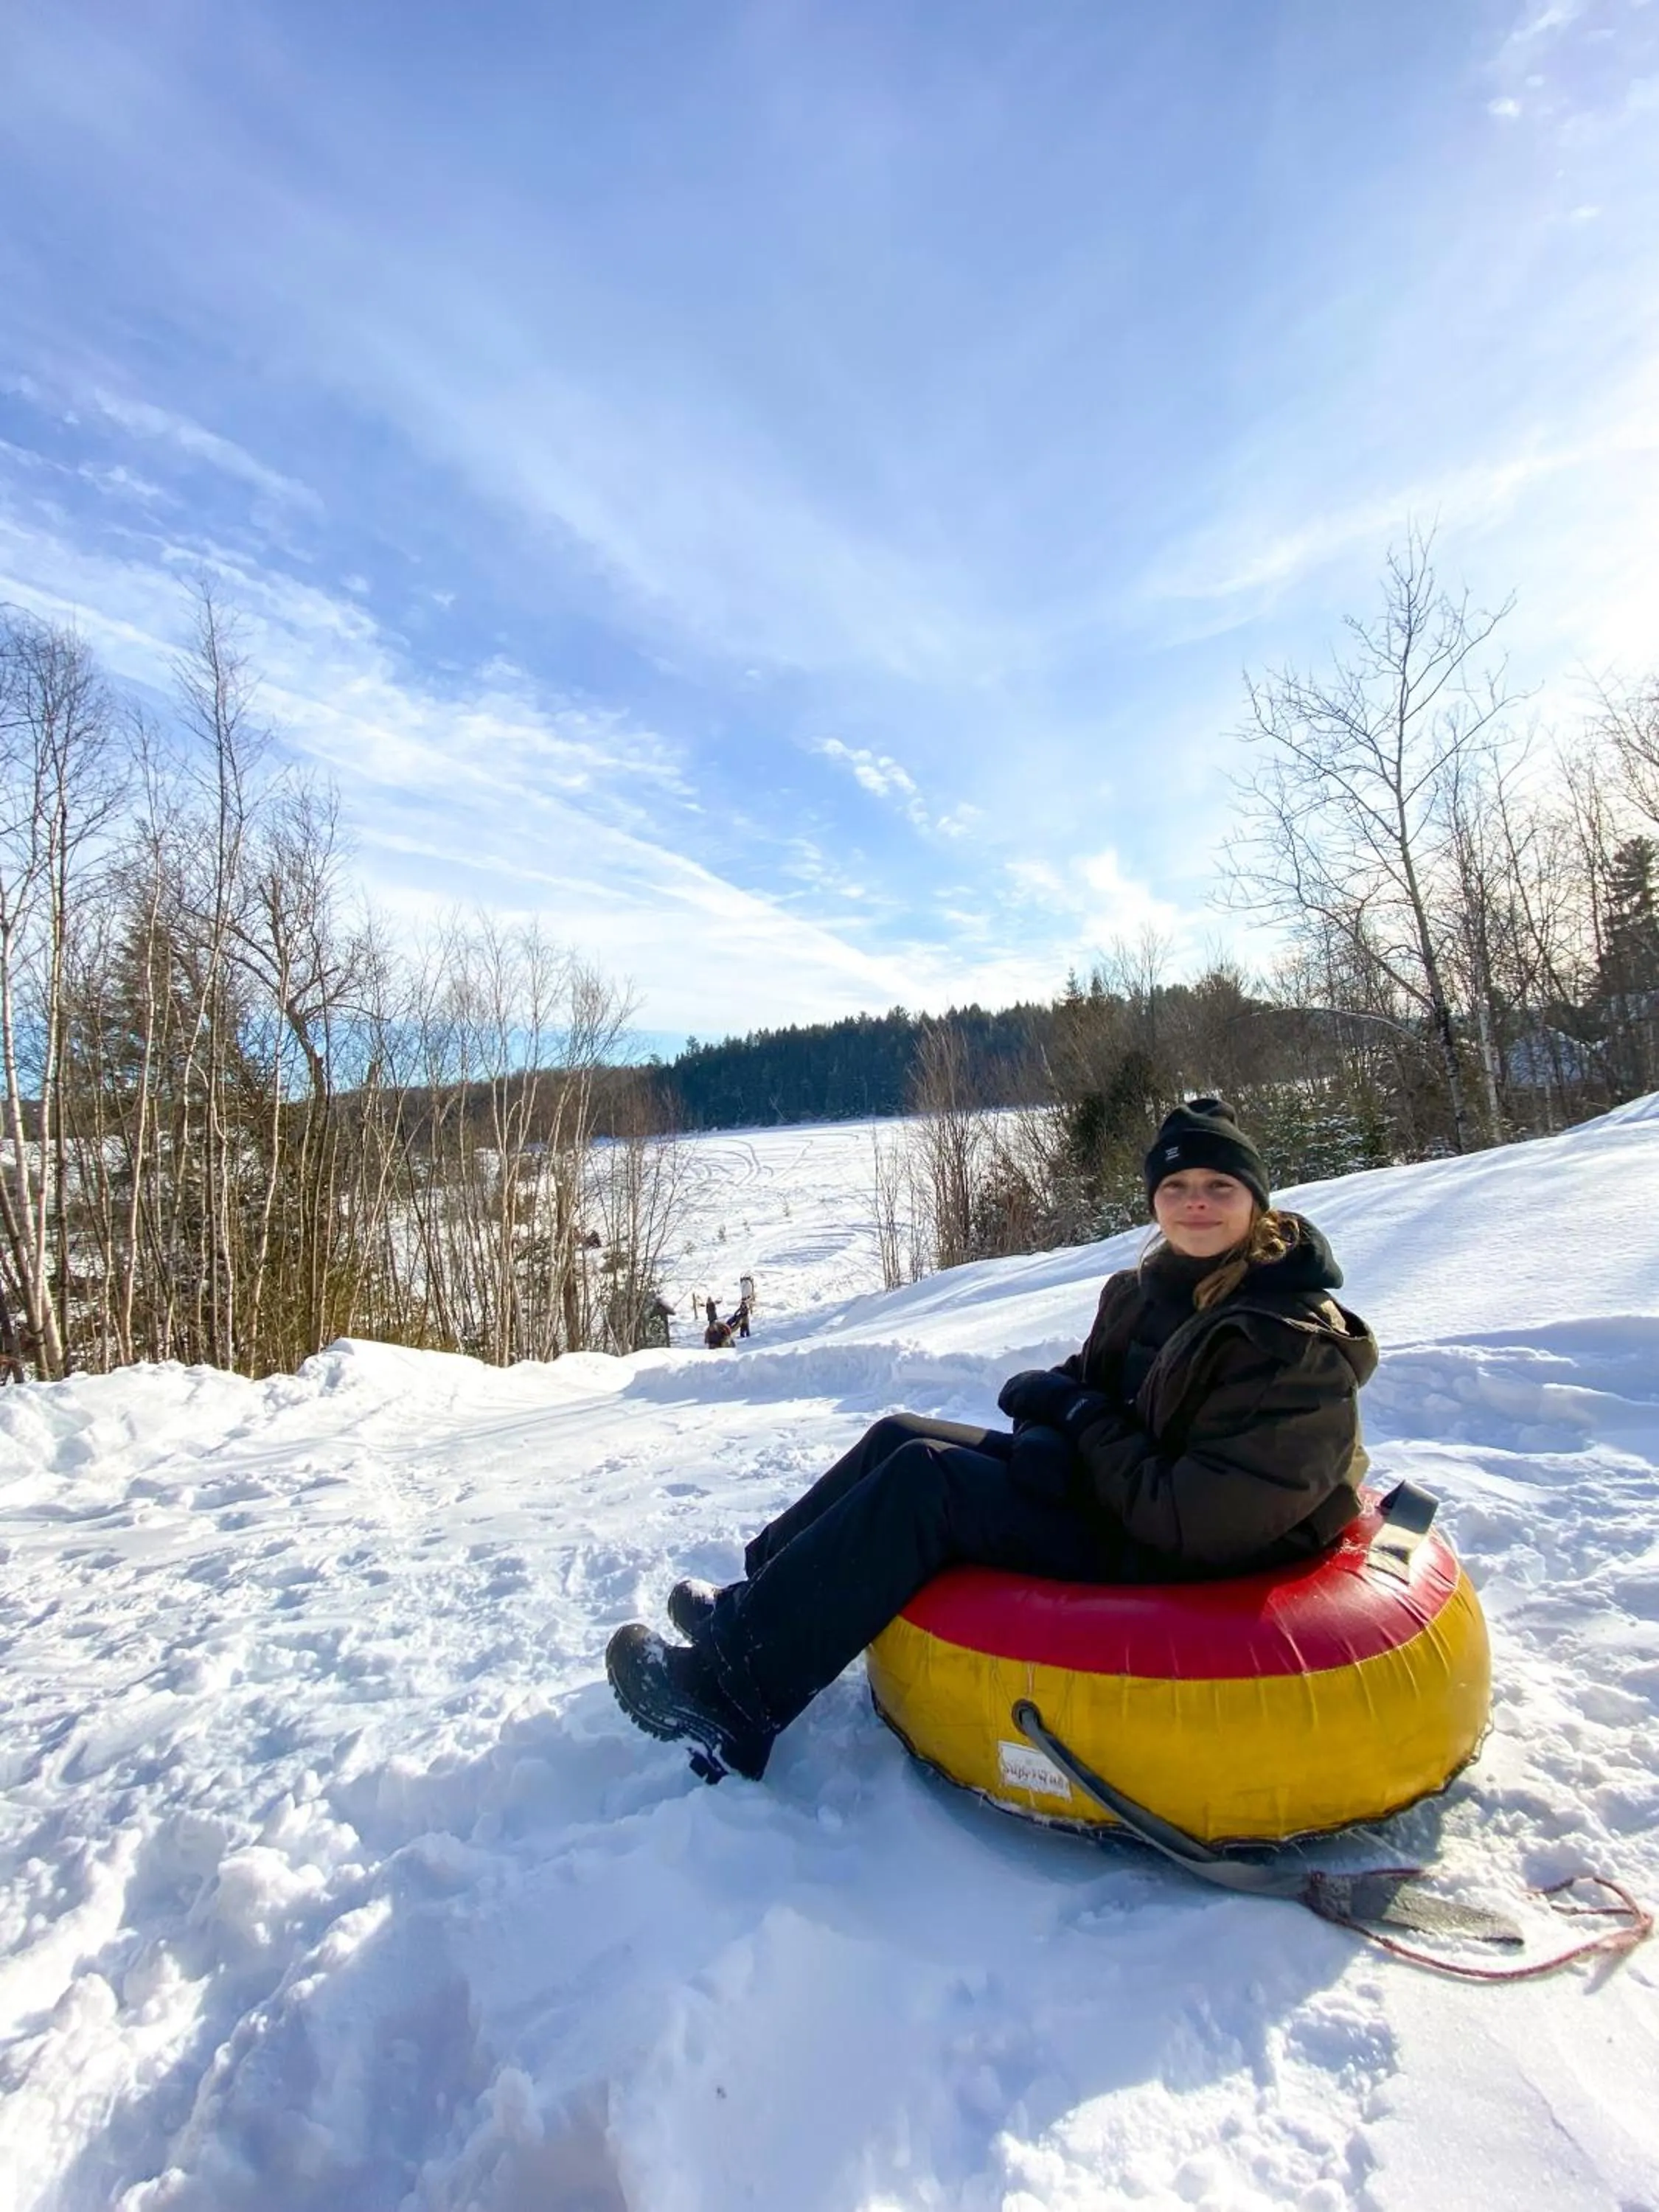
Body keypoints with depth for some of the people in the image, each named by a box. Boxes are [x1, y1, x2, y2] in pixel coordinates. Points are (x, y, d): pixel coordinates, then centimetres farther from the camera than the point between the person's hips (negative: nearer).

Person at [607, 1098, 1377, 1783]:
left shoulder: (1293, 1346, -21)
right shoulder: (1154, 1288, 3)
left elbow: (1200, 1521, -25)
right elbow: (1083, 1383, 8)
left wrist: (1079, 1421, -16)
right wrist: (1048, 1425, -15)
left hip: (1173, 1568, -8)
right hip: (1102, 1487, 9)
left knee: (923, 1478, -20)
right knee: (900, 1438, -1)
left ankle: (733, 1692, -11)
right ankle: (753, 1600, 9)